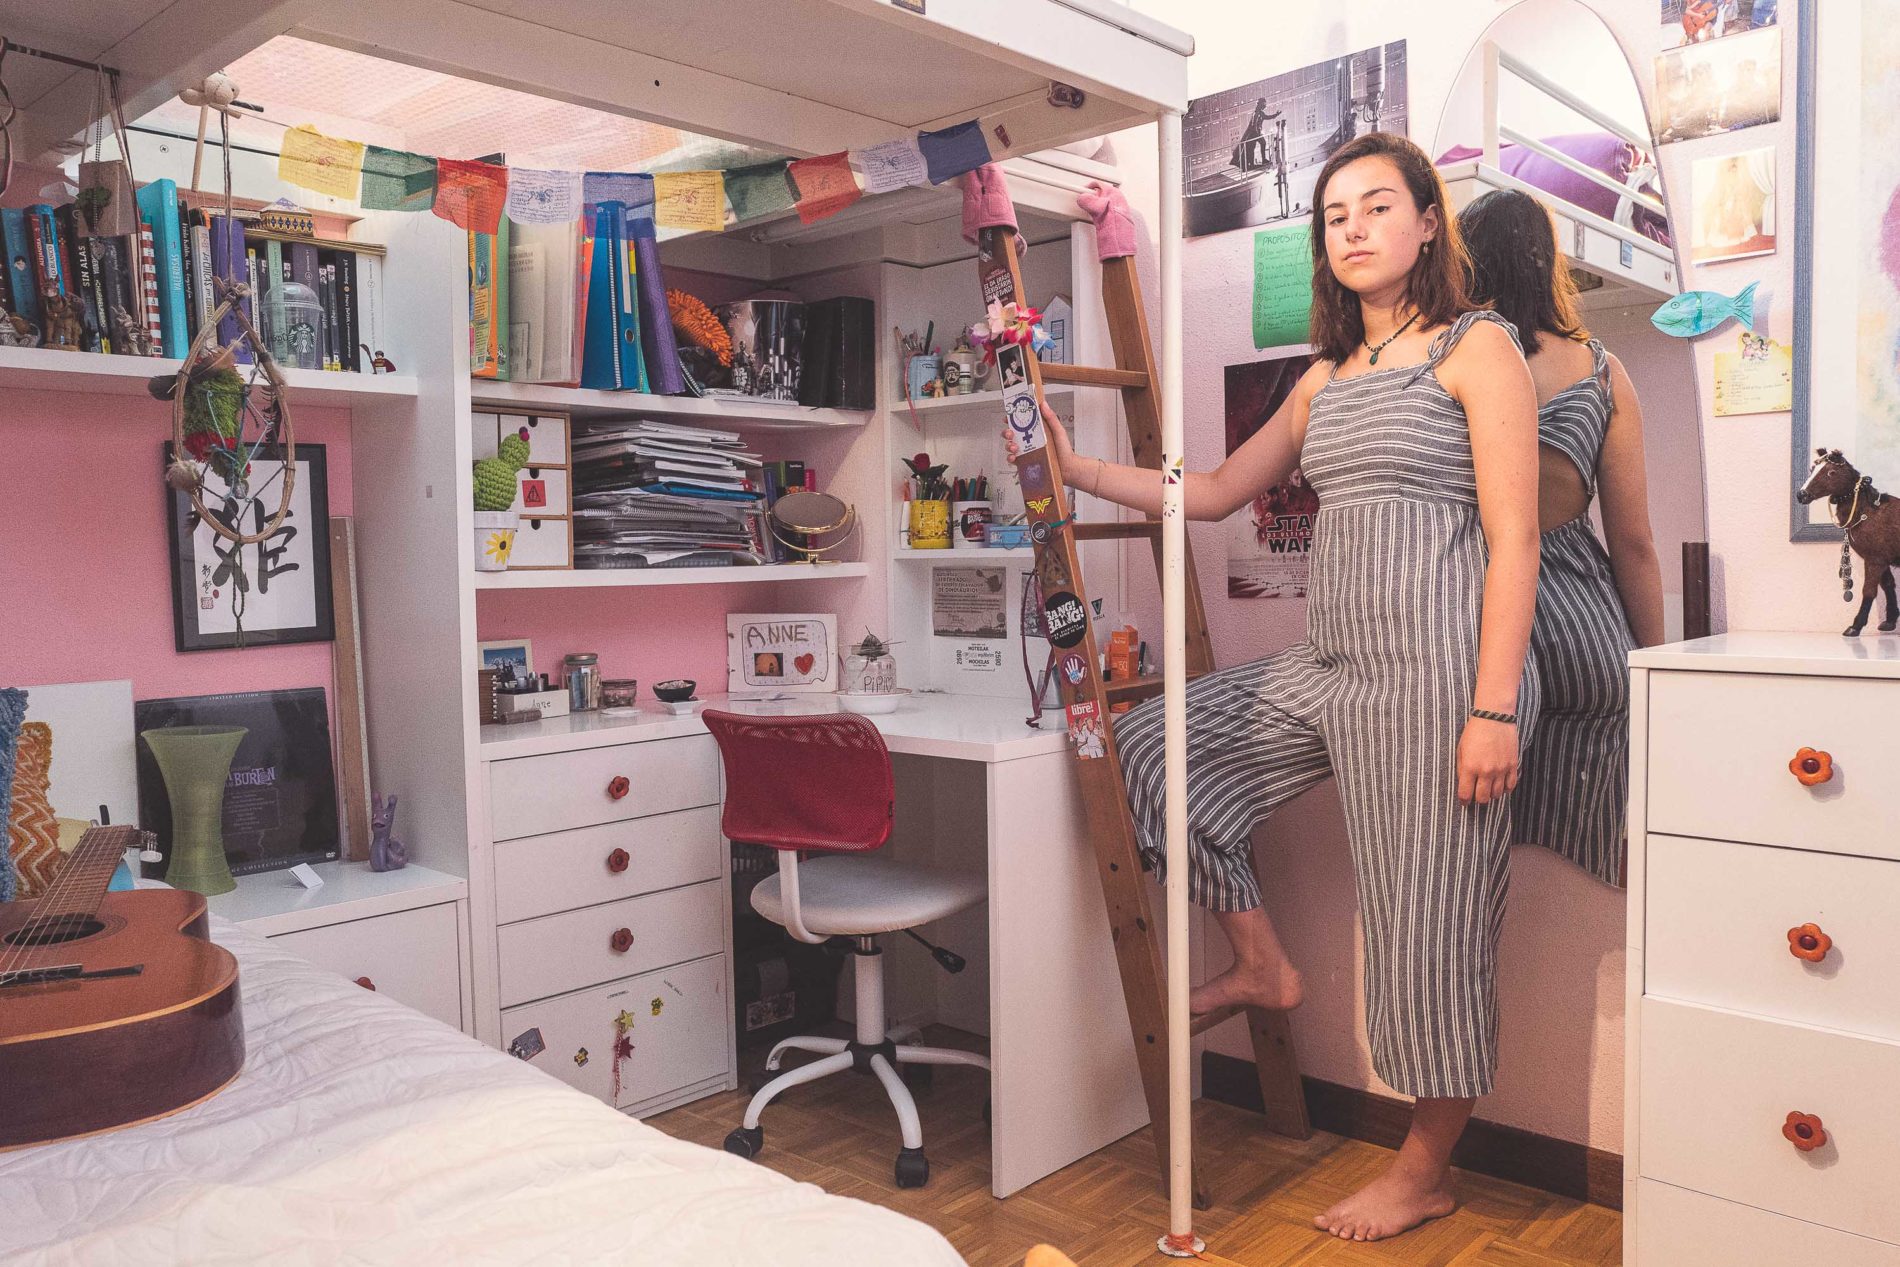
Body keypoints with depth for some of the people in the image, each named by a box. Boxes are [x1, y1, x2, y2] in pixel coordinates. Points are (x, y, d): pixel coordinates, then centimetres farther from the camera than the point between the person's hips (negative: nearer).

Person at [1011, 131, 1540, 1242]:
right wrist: (1075, 467, 10)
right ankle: (1263, 963, 19)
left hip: (1439, 678, -7)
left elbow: (1514, 540, -10)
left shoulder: (1478, 350, -3)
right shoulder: (1325, 381, 18)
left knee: (1432, 925, 1)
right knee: (1156, 744, 8)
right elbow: (1213, 493, 19)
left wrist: (1494, 711, -17)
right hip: (1333, 670, 8)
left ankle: (1426, 1172, 23)